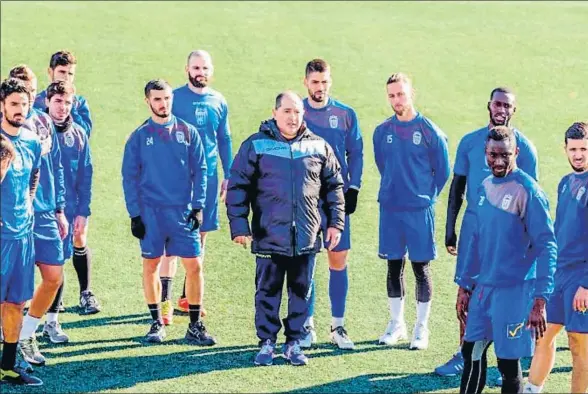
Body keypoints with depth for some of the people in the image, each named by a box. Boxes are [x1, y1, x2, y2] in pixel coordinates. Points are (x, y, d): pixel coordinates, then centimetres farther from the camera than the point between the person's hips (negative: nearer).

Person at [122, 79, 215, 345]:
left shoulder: (187, 133, 4)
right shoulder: (139, 136, 2)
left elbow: (200, 171, 5)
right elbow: (129, 177, 2)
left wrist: (198, 206, -4)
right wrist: (134, 214, -4)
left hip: (183, 211, 0)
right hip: (150, 213, 0)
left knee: (194, 266, -4)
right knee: (151, 265, 5)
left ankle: (195, 326, 5)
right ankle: (157, 323, 18)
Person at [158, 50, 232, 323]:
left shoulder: (218, 102, 8)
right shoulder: (174, 98, -3)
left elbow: (224, 140, 15)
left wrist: (228, 175, 12)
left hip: (208, 177, 4)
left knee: (200, 235, 9)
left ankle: (188, 296, 20)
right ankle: (166, 300, -7)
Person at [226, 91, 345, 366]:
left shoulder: (319, 147, 7)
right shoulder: (256, 145, -1)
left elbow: (334, 186, 15)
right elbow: (238, 187, 0)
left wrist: (336, 222, 8)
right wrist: (239, 225, -6)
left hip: (307, 237, 2)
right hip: (269, 237, -2)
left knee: (301, 291, 8)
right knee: (268, 291, 4)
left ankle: (294, 343, 20)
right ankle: (267, 343, 16)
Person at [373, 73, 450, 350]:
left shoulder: (430, 131, -7)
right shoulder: (382, 131, 4)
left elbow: (442, 171, 2)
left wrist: (426, 196, 4)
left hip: (420, 211, -3)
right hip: (389, 210, 3)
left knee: (421, 268, 2)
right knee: (394, 267, 10)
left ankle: (421, 327, 11)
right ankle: (396, 324, 21)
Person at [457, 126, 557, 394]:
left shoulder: (527, 191, -14)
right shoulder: (485, 188, 10)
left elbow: (546, 247, -16)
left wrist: (540, 301, -21)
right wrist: (465, 286, 18)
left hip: (514, 291, -7)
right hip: (483, 288, 7)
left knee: (508, 364, 0)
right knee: (472, 354, 13)